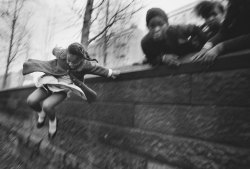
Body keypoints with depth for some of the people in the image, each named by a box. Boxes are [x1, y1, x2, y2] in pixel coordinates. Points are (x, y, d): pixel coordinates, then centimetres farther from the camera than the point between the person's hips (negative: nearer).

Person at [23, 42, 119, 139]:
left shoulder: (85, 65, -22)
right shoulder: (62, 54, -17)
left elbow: (97, 69, -5)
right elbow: (55, 50, 8)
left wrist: (110, 73, 8)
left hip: (64, 88, -3)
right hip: (51, 81, 3)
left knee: (47, 105, -28)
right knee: (31, 101, -13)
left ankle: (53, 121, 8)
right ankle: (41, 113, 23)